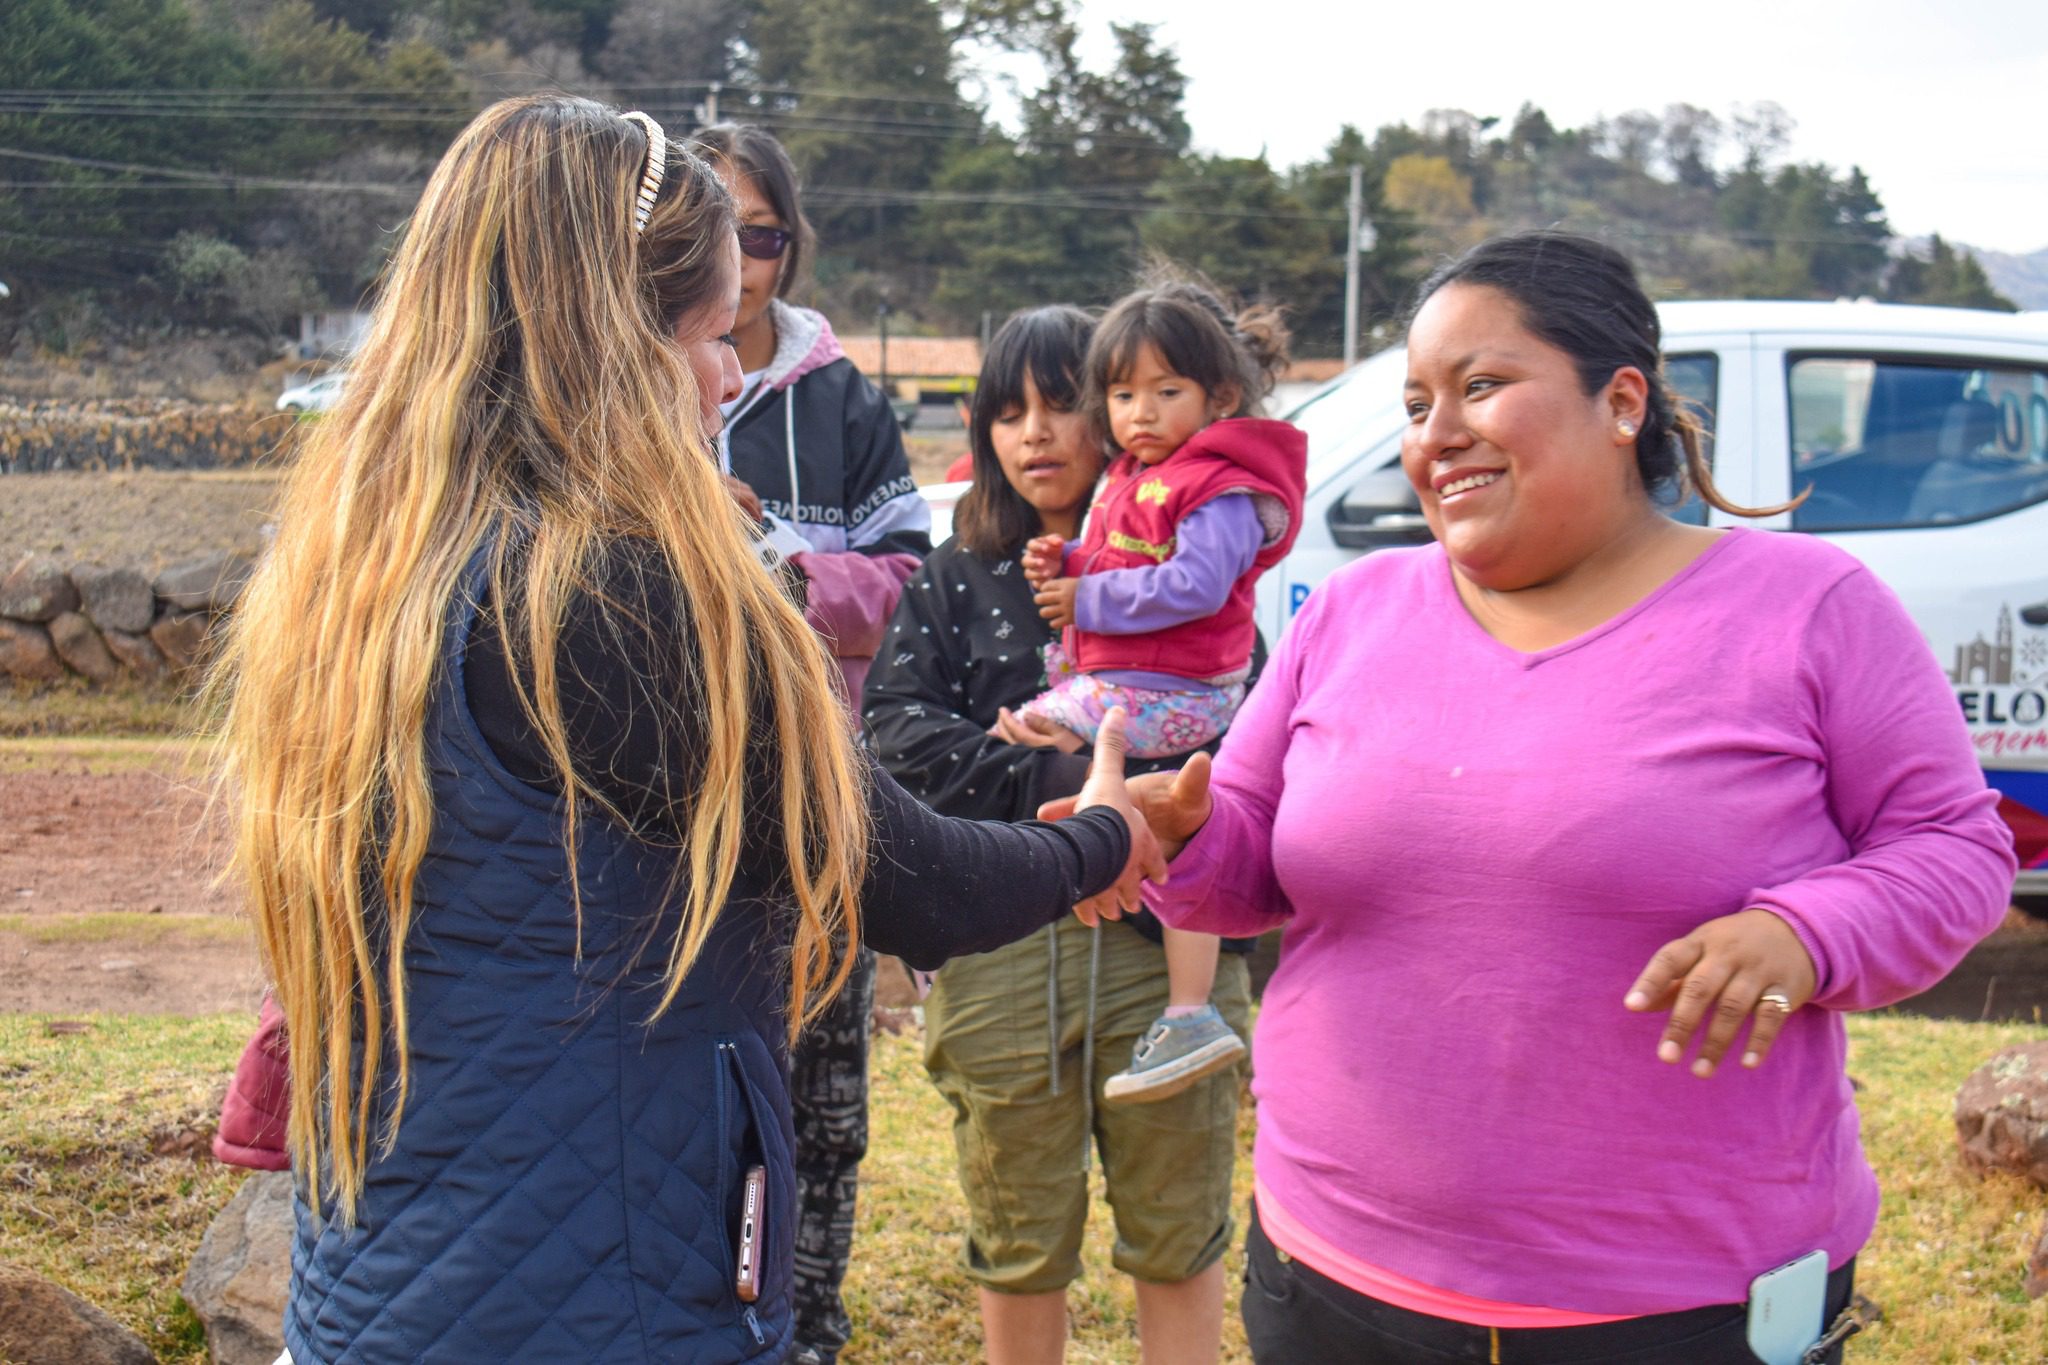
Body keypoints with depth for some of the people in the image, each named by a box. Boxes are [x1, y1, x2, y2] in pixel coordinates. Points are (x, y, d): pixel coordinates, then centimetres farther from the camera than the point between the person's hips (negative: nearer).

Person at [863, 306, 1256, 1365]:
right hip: (996, 950, 2)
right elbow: (896, 730, -5)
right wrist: (1055, 776, -17)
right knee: (1019, 1246, 14)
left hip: (1164, 945, -1)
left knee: (1178, 1237, 10)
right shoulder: (953, 581, 9)